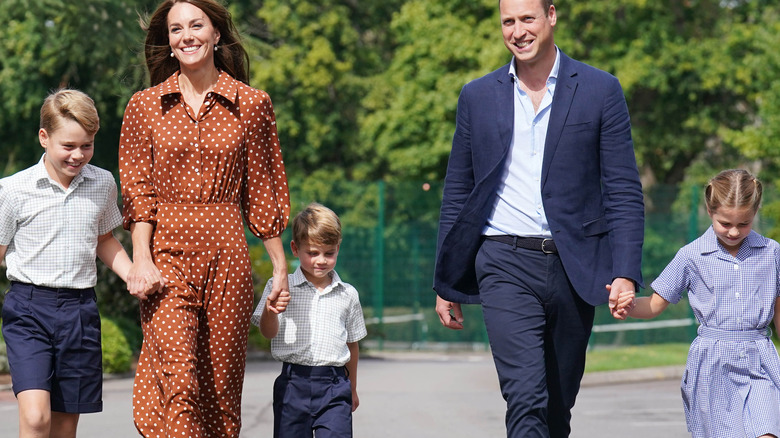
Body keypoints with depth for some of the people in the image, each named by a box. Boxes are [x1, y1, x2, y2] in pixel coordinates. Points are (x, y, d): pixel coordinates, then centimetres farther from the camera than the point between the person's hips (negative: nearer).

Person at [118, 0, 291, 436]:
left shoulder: (253, 105, 7)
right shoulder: (145, 107, 8)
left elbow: (263, 193, 10)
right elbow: (137, 192, 4)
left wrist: (281, 268, 8)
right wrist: (142, 259, -9)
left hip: (227, 253, 1)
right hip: (167, 254, -1)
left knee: (221, 380, 3)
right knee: (178, 380, -16)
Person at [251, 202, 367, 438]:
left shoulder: (347, 294, 9)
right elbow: (269, 332, -5)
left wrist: (352, 388, 23)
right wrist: (270, 311, -28)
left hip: (334, 385, 0)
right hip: (293, 382, 0)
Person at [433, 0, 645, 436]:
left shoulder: (600, 90, 4)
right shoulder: (477, 97, 9)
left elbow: (624, 191, 2)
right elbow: (457, 194, 14)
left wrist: (626, 273, -10)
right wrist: (447, 285, 11)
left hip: (573, 267, 1)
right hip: (506, 265, 0)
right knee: (526, 399, -16)